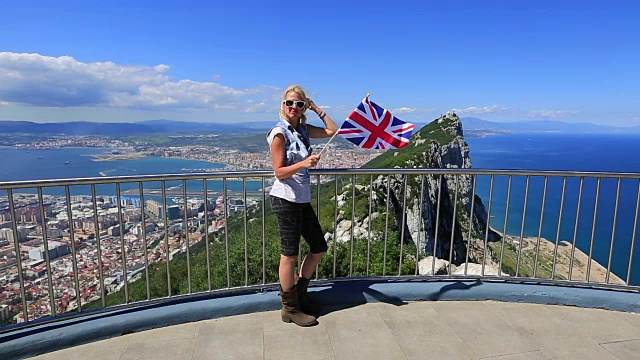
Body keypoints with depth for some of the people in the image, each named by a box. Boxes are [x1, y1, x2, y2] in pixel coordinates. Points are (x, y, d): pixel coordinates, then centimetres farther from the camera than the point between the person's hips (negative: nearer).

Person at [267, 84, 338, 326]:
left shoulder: (303, 130, 11)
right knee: (290, 255, 0)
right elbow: (279, 172, -14)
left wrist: (317, 109, 9)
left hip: (303, 200, 9)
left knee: (319, 248, 14)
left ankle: (299, 296, 30)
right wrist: (303, 164, -28)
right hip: (285, 200, -8)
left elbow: (333, 131, 15)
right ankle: (289, 309, 17)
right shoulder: (279, 133, -11)